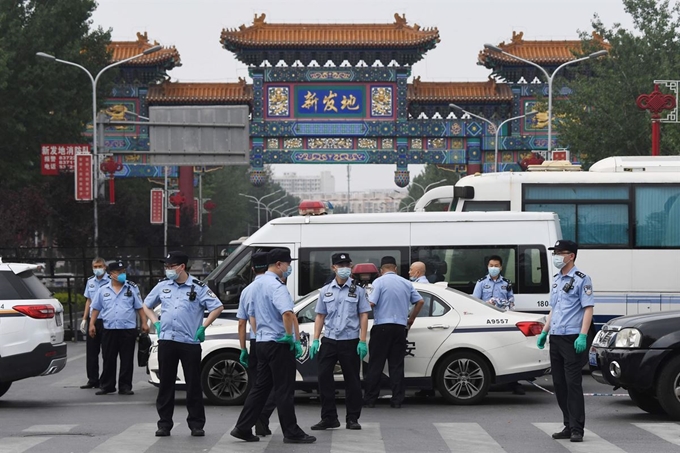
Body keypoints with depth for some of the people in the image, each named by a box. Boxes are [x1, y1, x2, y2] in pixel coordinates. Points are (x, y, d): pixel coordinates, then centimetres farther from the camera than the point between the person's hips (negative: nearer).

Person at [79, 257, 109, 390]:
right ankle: (92, 380, 15)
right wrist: (84, 319, 15)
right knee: (91, 352, 8)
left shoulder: (110, 282, -6)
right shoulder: (90, 282, 14)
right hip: (92, 320, 6)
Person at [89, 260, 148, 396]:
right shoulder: (103, 290, 8)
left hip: (128, 329, -1)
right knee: (108, 360, 5)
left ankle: (125, 386, 7)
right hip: (109, 329, 1)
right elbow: (96, 308, 12)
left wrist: (144, 323, -2)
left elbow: (140, 307, 5)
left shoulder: (132, 288, 5)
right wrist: (92, 324, 5)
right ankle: (106, 386, 13)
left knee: (127, 360, 1)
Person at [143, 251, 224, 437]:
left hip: (190, 343, -3)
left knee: (193, 385, 1)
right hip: (166, 341, 3)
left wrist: (203, 327, -7)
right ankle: (164, 424, 11)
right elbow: (147, 305, 23)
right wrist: (156, 323, 9)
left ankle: (196, 425, 8)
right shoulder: (163, 286, 10)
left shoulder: (198, 287, -2)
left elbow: (218, 307, -3)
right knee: (165, 384, 5)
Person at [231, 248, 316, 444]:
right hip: (278, 343, -9)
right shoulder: (276, 286, -17)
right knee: (284, 390, -2)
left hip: (262, 341, 9)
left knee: (261, 387, 12)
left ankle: (243, 428, 10)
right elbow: (287, 313, -32)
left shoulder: (259, 285, 14)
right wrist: (290, 336, -21)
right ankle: (291, 433, 3)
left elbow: (253, 314, 23)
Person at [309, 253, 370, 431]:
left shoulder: (357, 290, 4)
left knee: (352, 380, 2)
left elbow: (363, 316, 1)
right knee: (324, 377, -3)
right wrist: (315, 340, 4)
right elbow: (320, 316, 12)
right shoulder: (325, 291, 11)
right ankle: (329, 418, 5)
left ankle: (352, 419, 10)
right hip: (329, 341, 2)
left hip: (350, 342, -2)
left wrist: (363, 341, -7)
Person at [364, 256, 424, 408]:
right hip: (400, 327, 4)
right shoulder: (406, 283, 11)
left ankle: (370, 399, 2)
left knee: (376, 364, 1)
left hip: (382, 326, -4)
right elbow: (420, 301, 12)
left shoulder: (379, 282, -5)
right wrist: (410, 320, 20)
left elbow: (370, 303, -15)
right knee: (397, 365, 6)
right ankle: (397, 400, 3)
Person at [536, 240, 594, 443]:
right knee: (559, 384, 9)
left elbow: (588, 309, -12)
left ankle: (577, 430, -8)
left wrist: (582, 336, -21)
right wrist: (544, 332, 17)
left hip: (573, 339, -8)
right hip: (555, 338, 8)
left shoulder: (581, 280, -6)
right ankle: (568, 426, 16)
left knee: (573, 384, -9)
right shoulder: (556, 280, 18)